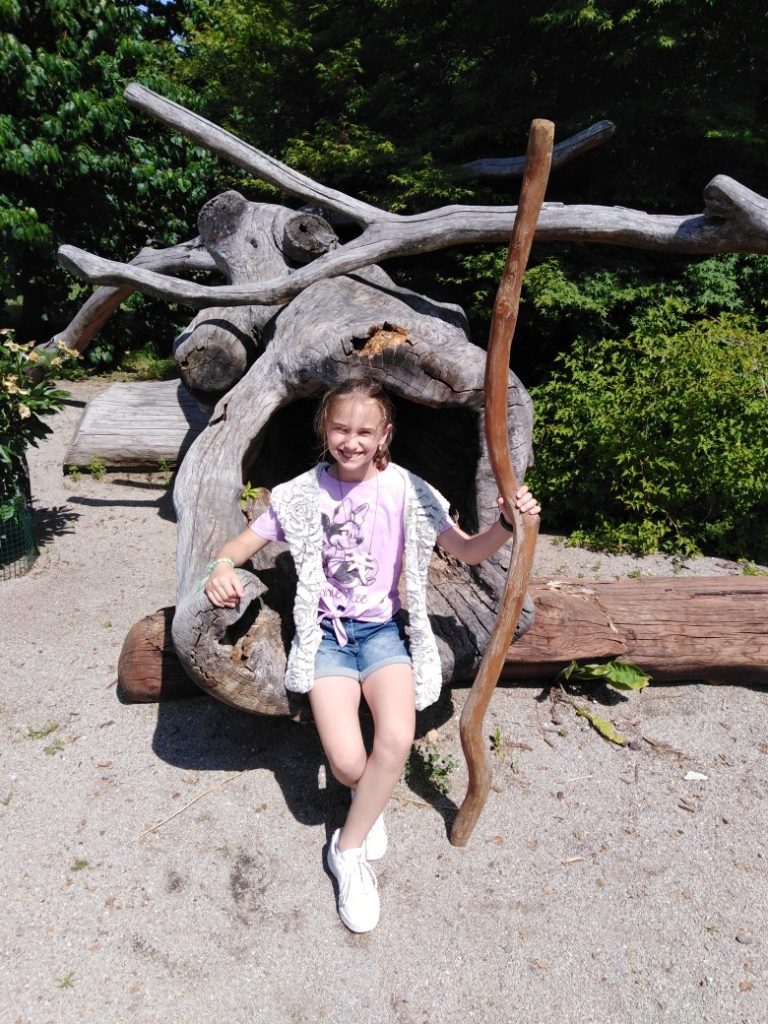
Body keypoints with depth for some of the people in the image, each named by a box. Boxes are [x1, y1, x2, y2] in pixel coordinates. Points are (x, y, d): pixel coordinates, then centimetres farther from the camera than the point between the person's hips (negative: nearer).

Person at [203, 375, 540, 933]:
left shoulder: (406, 490, -5)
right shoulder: (303, 493, -3)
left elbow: (468, 551, -1)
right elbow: (245, 542, 3)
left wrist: (508, 524, -21)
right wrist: (222, 566, -21)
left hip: (384, 628, 1)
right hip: (326, 632, 0)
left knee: (398, 740, -25)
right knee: (348, 762, -18)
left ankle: (349, 848, 4)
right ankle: (371, 798, 23)